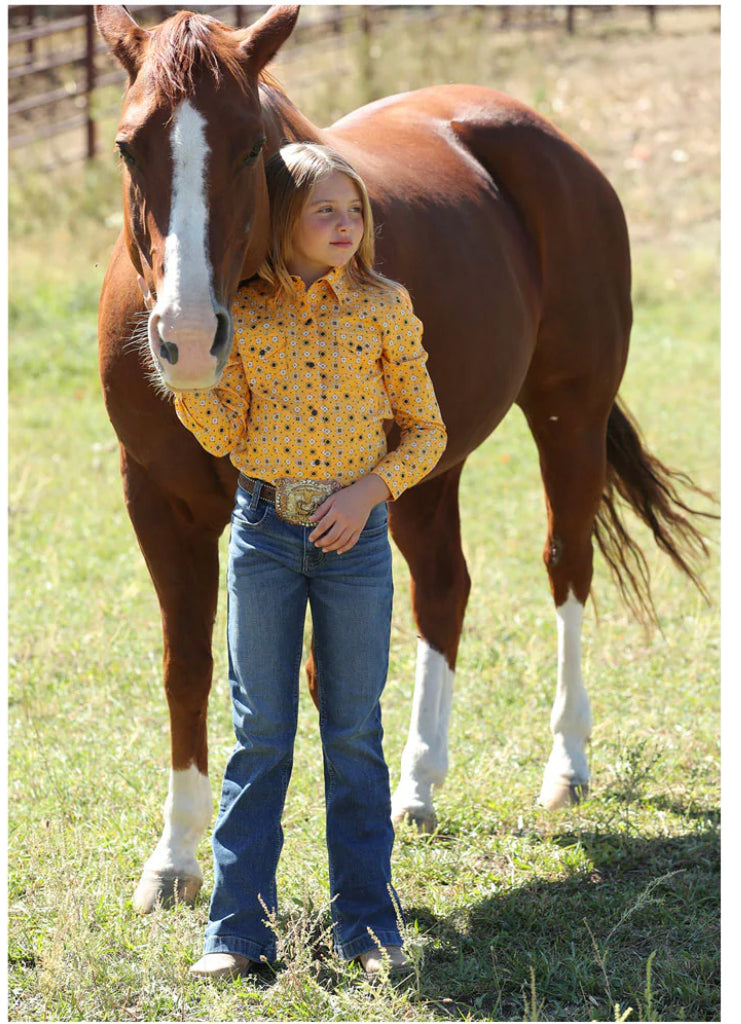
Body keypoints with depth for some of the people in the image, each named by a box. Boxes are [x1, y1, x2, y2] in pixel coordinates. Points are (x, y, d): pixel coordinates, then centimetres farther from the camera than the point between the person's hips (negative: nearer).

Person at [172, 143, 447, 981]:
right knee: (260, 736, 4)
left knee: (354, 734, 6)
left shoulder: (384, 306, -1)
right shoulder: (243, 313, -1)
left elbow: (426, 431, 4)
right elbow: (224, 434, -2)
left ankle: (367, 927, 14)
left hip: (353, 533, 0)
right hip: (264, 530, 0)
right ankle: (238, 932, 8)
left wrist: (371, 487, -11)